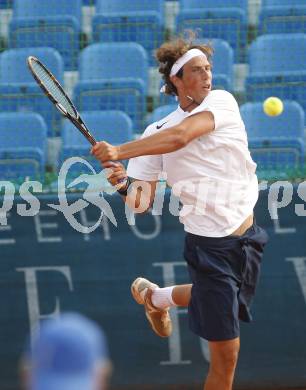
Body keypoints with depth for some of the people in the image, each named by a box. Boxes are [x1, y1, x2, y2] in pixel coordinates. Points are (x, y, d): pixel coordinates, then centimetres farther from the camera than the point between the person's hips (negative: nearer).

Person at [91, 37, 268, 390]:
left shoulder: (222, 102, -6)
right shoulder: (156, 132, -4)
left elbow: (181, 136, -25)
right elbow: (143, 202, -2)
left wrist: (120, 152, -31)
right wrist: (125, 185, -24)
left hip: (247, 238, 3)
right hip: (210, 244, -3)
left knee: (215, 295, 32)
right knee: (225, 355, -6)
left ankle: (155, 297, 59)